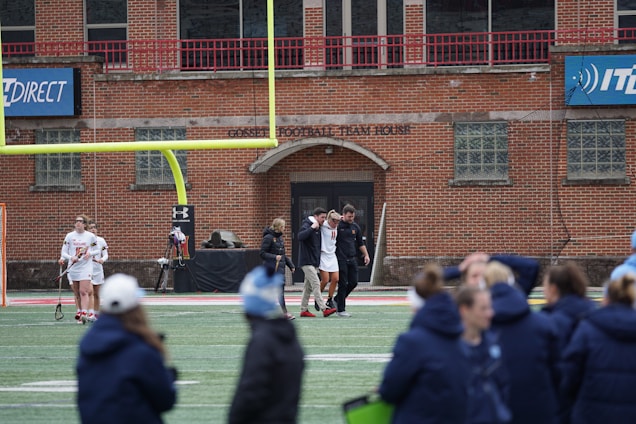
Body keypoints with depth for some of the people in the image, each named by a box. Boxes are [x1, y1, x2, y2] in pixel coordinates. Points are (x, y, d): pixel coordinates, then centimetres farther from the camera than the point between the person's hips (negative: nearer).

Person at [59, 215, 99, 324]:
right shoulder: (69, 236, 3)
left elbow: (96, 250, 9)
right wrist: (70, 258, -15)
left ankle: (84, 314, -21)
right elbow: (64, 252, 4)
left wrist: (90, 253, -12)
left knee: (83, 291, -15)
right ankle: (81, 311, 22)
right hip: (73, 268, 3)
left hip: (86, 267, -3)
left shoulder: (91, 236, 0)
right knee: (77, 292, 9)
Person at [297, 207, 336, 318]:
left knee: (308, 287, 11)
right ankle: (324, 309, -18)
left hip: (314, 262, 9)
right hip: (307, 262, -9)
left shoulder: (318, 228, 14)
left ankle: (304, 310, 17)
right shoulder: (306, 225, -13)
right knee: (316, 285, -13)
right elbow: (300, 237, -29)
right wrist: (312, 228, -32)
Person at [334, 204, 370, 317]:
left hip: (352, 259, 6)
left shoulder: (355, 227, 12)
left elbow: (360, 243, 20)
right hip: (341, 260, -6)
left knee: (353, 282, 4)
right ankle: (341, 310, 3)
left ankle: (337, 299, 24)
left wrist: (366, 255, 13)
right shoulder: (337, 226, -7)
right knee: (343, 284, -5)